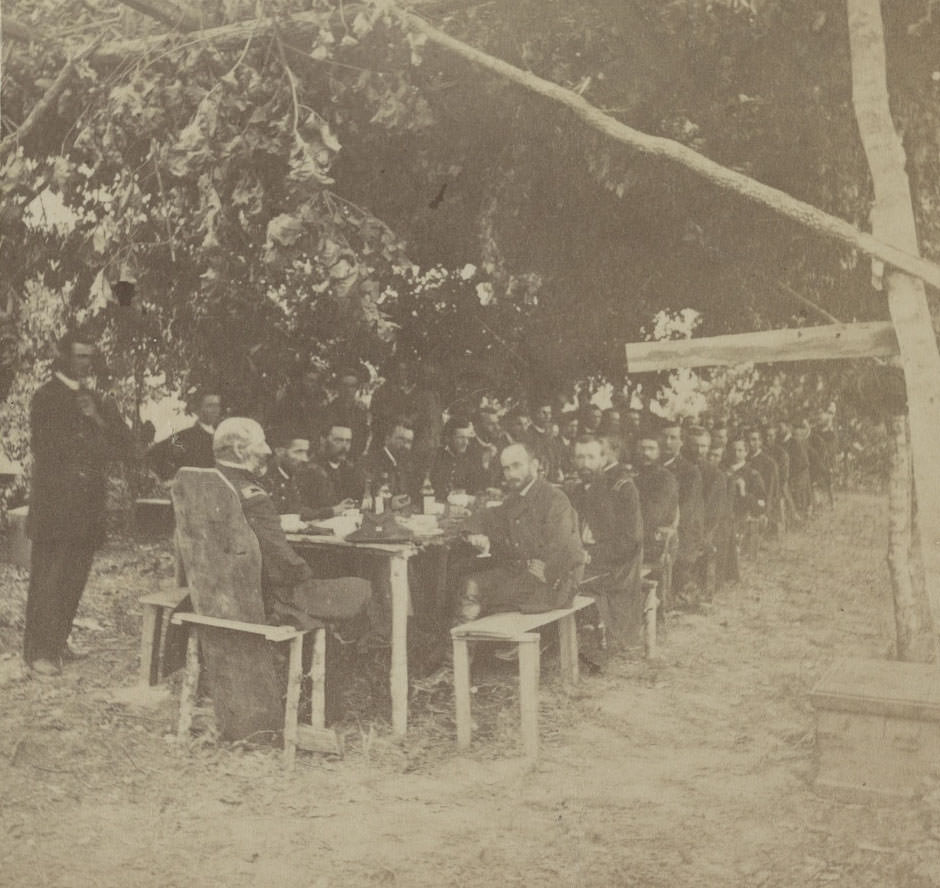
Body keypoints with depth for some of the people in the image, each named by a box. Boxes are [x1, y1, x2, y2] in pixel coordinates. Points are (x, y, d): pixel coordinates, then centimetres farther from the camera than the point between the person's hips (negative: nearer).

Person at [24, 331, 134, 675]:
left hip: (88, 506, 6)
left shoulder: (98, 401, 17)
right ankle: (39, 651, 2)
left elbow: (126, 446, 9)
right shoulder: (46, 397, -2)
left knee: (75, 578, 8)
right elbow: (45, 449, -12)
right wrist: (95, 447, -7)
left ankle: (58, 640, 20)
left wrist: (98, 420, -7)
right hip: (54, 506, -6)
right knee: (47, 578, -4)